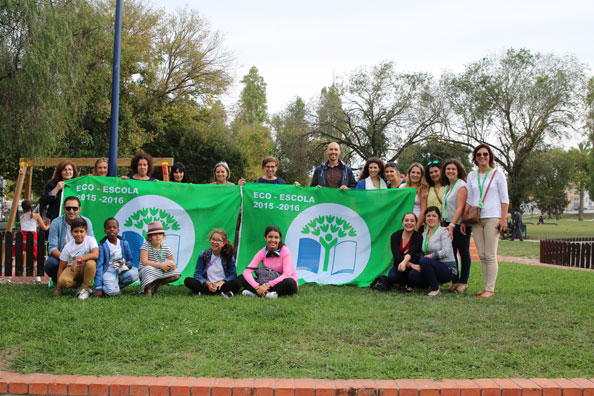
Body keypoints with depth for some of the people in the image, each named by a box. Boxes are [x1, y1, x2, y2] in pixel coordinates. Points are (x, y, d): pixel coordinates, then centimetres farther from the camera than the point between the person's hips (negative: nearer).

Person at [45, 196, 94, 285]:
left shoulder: (86, 222, -7)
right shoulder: (56, 223, -9)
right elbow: (52, 248, -13)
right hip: (60, 256, 0)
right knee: (50, 263, -32)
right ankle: (56, 281, 5)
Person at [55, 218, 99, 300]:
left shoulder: (90, 240, -11)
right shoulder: (68, 247, -8)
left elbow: (95, 255, -30)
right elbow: (61, 267, -4)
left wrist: (78, 260, -36)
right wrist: (58, 288, -6)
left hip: (86, 269, -1)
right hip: (72, 269, 1)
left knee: (91, 263, -35)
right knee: (63, 281, -32)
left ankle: (85, 288, -14)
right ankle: (79, 285, 1)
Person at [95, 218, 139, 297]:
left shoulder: (124, 243, 4)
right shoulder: (102, 246, -5)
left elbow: (131, 260, 13)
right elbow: (99, 266, -8)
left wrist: (128, 264, -14)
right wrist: (98, 287, -15)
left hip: (122, 271, 4)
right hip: (109, 272, -4)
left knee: (134, 273, -30)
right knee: (112, 291, -33)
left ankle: (117, 286, -4)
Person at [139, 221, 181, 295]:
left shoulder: (166, 248, 1)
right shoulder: (146, 245, -12)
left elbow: (173, 263, 7)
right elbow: (144, 262, -24)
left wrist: (172, 266, -21)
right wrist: (161, 265, -27)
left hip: (160, 273, 5)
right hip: (145, 272, -5)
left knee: (176, 274, -14)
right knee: (148, 269, -39)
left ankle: (156, 284, -3)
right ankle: (147, 288, -15)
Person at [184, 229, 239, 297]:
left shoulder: (228, 256, 0)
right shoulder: (203, 255, 1)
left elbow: (233, 275, -3)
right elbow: (197, 273, -3)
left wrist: (221, 282, -21)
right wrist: (207, 283, -20)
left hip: (222, 285, -1)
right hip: (207, 285, 1)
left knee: (237, 284, -30)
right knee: (188, 280, -25)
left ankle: (204, 292, -29)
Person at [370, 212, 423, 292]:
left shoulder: (418, 236, -13)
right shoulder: (395, 236, -8)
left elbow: (411, 252, -32)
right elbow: (397, 257, -21)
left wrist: (404, 262, -53)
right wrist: (411, 265, -36)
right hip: (399, 267, 0)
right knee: (392, 276, -35)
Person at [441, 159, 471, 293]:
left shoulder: (461, 186, -11)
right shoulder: (447, 186, 14)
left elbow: (460, 208, -19)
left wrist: (452, 225, -26)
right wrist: (447, 224, 9)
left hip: (460, 224, -8)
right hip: (448, 224, 8)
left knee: (463, 252, 1)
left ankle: (463, 282, 7)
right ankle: (455, 281, 14)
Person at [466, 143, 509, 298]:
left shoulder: (498, 174, 3)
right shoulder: (472, 176, 14)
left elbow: (504, 199, 0)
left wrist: (503, 219, -8)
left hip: (492, 218, -4)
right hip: (476, 218, 4)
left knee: (490, 255, -7)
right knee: (482, 255, 5)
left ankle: (490, 289, -4)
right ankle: (485, 287, 11)